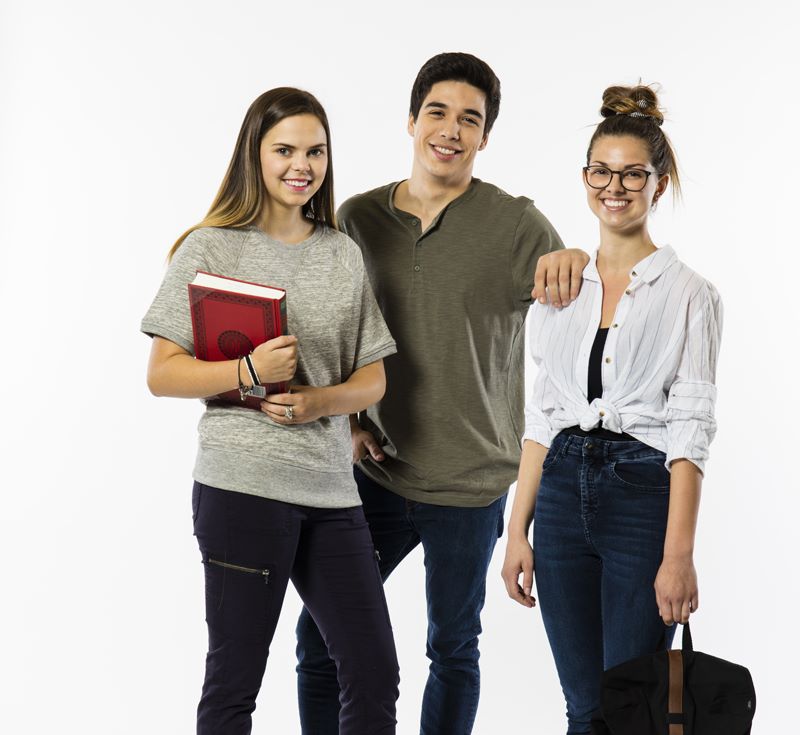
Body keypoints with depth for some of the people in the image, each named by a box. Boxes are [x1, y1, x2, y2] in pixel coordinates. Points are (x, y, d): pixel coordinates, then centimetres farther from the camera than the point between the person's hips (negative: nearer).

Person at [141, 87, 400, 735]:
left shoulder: (344, 255, 14)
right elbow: (162, 374, -3)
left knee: (375, 678, 5)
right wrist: (248, 371, -18)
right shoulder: (211, 249, 1)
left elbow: (373, 378, 13)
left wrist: (320, 401, -8)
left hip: (330, 487, 5)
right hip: (243, 484, -4)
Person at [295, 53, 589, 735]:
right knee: (320, 634, 7)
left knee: (453, 651, 12)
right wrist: (347, 419, -1)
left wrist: (578, 262, -28)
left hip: (469, 483, -2)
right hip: (375, 471, 3)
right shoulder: (358, 219, 2)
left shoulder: (516, 225, -7)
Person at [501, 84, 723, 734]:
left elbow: (689, 430, -9)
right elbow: (541, 418, 13)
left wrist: (678, 557, -16)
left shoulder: (688, 295, -3)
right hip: (563, 493, 4)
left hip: (643, 492, -4)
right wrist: (519, 531, 7)